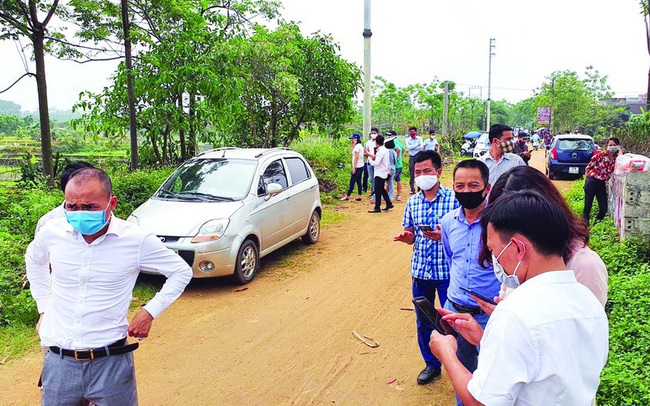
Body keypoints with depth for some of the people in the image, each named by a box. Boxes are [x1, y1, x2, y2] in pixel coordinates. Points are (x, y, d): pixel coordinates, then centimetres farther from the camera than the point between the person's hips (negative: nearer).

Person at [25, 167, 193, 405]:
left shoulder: (136, 240, -14)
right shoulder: (52, 231, -5)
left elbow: (181, 272, -1)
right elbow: (34, 260, 20)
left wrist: (150, 312, -7)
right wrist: (44, 306, 14)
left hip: (110, 362, -2)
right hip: (59, 361, 3)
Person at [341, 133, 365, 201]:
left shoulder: (357, 146, -14)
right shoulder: (360, 146, 15)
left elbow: (356, 157, -19)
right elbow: (353, 155, 19)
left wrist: (354, 167, -20)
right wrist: (352, 146, 12)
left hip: (357, 167, -9)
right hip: (361, 166, 9)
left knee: (352, 182, -4)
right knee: (358, 182, 10)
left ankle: (347, 196, 0)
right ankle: (359, 196, 9)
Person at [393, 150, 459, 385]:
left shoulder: (453, 199, -8)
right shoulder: (412, 203, 5)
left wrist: (443, 236, -25)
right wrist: (407, 237, -11)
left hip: (447, 271, -4)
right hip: (420, 270, 4)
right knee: (423, 321, 15)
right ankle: (431, 364, 35)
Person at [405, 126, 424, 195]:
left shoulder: (419, 138, 4)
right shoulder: (407, 139, 4)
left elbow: (421, 147, -10)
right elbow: (408, 147, -14)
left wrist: (412, 147, -12)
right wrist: (417, 144, -12)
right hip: (411, 157, 0)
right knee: (411, 174, 2)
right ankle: (412, 189, 8)